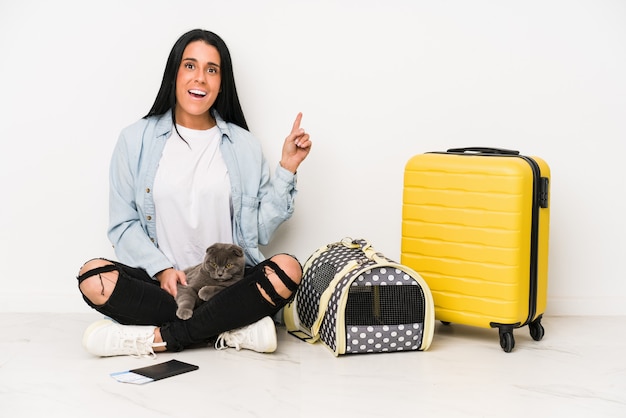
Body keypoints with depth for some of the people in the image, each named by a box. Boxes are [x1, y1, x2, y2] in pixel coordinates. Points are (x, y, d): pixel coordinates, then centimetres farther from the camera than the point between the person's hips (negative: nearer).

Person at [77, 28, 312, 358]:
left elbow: (260, 229, 7)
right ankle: (231, 331, -23)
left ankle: (158, 338, -24)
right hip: (161, 283, 0)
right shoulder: (136, 140, 7)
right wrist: (161, 269, -12)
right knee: (93, 278, -29)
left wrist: (287, 168, 0)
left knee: (288, 269, -29)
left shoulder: (243, 146, 10)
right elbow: (123, 224, 4)